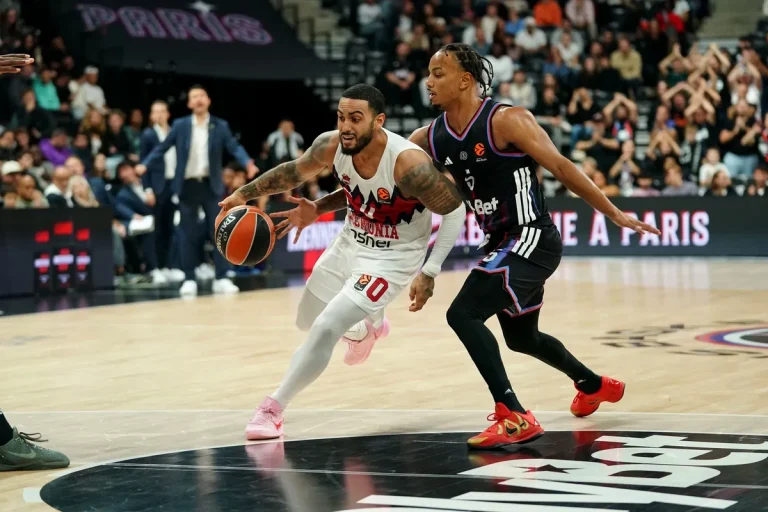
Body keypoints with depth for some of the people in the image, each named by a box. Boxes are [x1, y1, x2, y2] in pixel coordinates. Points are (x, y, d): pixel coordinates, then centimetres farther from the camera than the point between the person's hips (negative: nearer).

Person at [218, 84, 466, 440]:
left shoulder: (408, 163, -33)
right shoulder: (331, 146, -17)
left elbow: (455, 210, -22)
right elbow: (294, 172, 5)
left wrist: (429, 273, -24)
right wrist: (245, 192, -2)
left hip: (390, 258, -7)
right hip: (349, 243, 7)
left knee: (325, 329, -20)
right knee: (307, 321, 23)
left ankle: (273, 408, -3)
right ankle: (367, 327, 56)